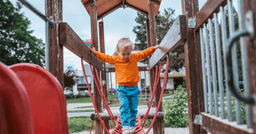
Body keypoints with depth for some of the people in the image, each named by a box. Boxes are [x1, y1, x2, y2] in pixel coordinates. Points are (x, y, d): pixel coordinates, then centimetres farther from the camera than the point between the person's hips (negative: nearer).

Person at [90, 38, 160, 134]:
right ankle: (125, 126, -14)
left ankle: (132, 126, 16)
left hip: (134, 89, 2)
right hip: (122, 89, -1)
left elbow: (144, 53, 19)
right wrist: (95, 53, 12)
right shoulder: (115, 59, 3)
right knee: (124, 107, -15)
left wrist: (154, 48, 21)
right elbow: (105, 57, 12)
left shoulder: (135, 57, 6)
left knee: (133, 109, 5)